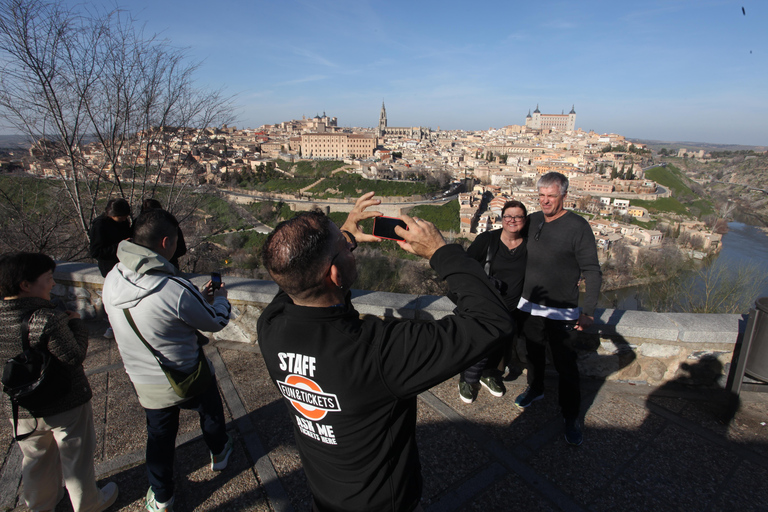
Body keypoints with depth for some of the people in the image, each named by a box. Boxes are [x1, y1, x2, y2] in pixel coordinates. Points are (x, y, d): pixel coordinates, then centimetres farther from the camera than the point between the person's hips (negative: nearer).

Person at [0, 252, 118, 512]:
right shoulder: (47, 319, -31)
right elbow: (73, 357, -24)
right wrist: (76, 324, -11)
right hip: (65, 406, -6)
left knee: (36, 460, 29)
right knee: (77, 460, 18)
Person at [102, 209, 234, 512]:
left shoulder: (112, 280, -12)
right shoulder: (176, 289, -34)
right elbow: (216, 322, -17)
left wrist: (200, 299, 7)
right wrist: (220, 299, 4)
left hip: (143, 381, 5)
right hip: (187, 379, -4)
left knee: (159, 436, 25)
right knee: (211, 412, 27)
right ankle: (219, 453, 54)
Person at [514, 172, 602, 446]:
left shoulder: (577, 226, -12)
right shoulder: (532, 221, 3)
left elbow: (592, 272, -12)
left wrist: (588, 310, -20)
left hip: (561, 312, -5)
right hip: (530, 306, 5)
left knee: (565, 365, 3)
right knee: (533, 352, 22)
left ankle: (571, 416, 22)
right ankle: (535, 388, 46)